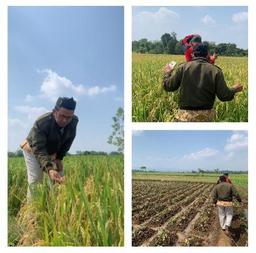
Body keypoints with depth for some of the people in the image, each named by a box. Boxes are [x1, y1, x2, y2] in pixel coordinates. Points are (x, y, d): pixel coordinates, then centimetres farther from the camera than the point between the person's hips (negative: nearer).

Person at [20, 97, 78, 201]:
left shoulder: (74, 121, -23)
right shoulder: (41, 123, -39)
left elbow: (68, 140, -5)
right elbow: (39, 150, -45)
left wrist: (59, 157, -13)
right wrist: (49, 169, -59)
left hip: (52, 152, 5)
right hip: (33, 149, -5)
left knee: (60, 178, 1)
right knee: (35, 179, -16)